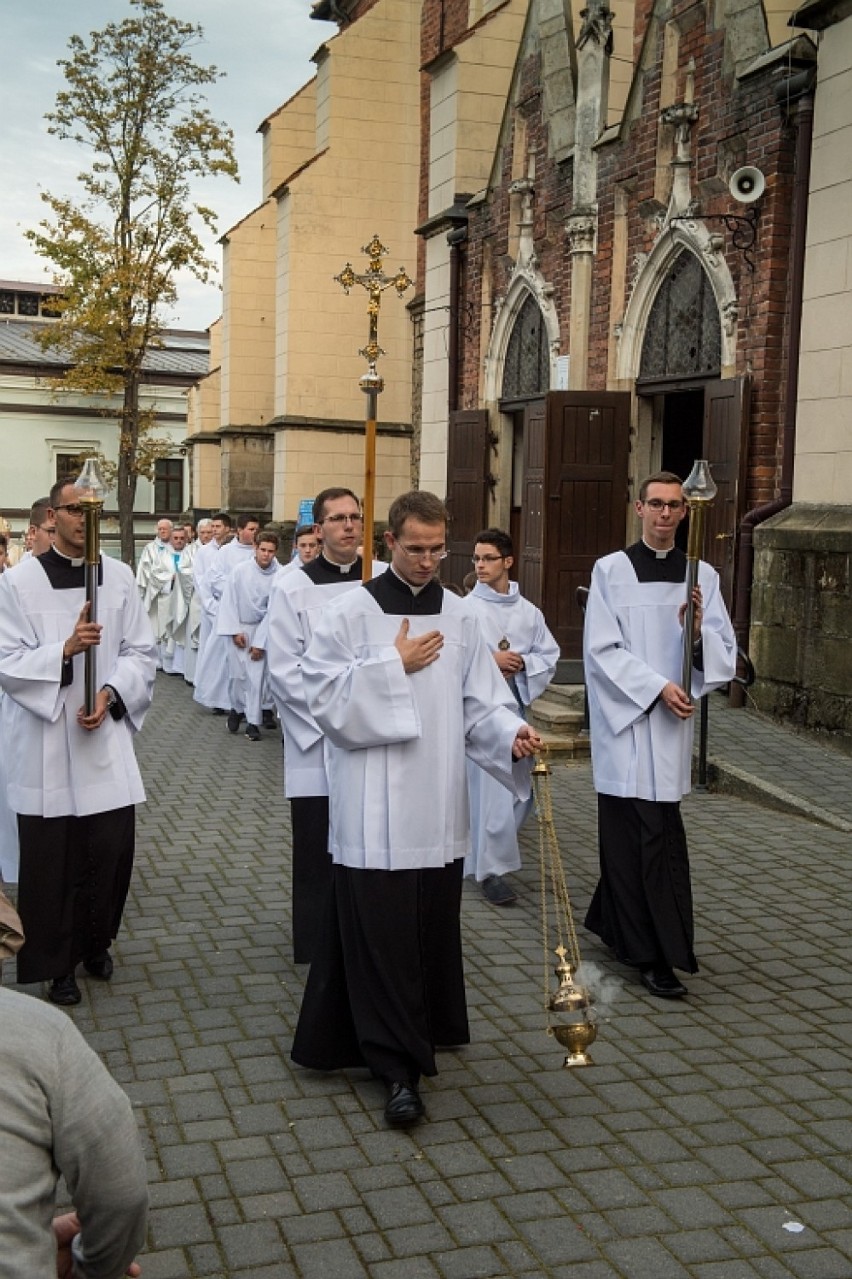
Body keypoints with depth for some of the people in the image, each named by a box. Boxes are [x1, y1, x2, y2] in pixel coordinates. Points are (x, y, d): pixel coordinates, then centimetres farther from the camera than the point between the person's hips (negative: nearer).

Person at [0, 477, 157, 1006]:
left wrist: (111, 695, -12)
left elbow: (142, 654, 5)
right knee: (52, 860, 5)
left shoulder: (120, 577, 4)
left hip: (107, 738, 2)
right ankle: (58, 962, 24)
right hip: (44, 744, -2)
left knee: (112, 851, 6)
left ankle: (96, 943, 31)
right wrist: (65, 650, -21)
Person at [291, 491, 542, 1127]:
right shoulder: (352, 613, -4)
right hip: (375, 809, -4)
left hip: (439, 805, 4)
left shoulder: (458, 616, 8)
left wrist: (512, 733, -14)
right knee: (383, 935, -4)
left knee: (434, 929, 11)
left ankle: (420, 1035, 29)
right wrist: (395, 665, -15)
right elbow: (327, 698, -10)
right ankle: (400, 1067, 2)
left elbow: (481, 703, 5)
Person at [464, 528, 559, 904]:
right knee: (488, 788, -7)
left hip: (516, 706, 5)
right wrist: (489, 660, -17)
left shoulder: (528, 611, 6)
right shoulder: (465, 609, -6)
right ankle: (490, 868, 2)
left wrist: (521, 663, -11)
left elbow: (550, 657, 7)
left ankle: (490, 850, 35)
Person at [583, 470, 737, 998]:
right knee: (654, 834, -5)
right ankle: (657, 954, 0)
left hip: (673, 724, 4)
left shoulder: (702, 575, 8)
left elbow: (725, 655, 4)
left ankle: (609, 917, 29)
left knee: (632, 832, 9)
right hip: (625, 721, -3)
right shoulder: (612, 570, -1)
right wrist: (657, 687, -15)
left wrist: (698, 630, -17)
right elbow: (601, 649, -7)